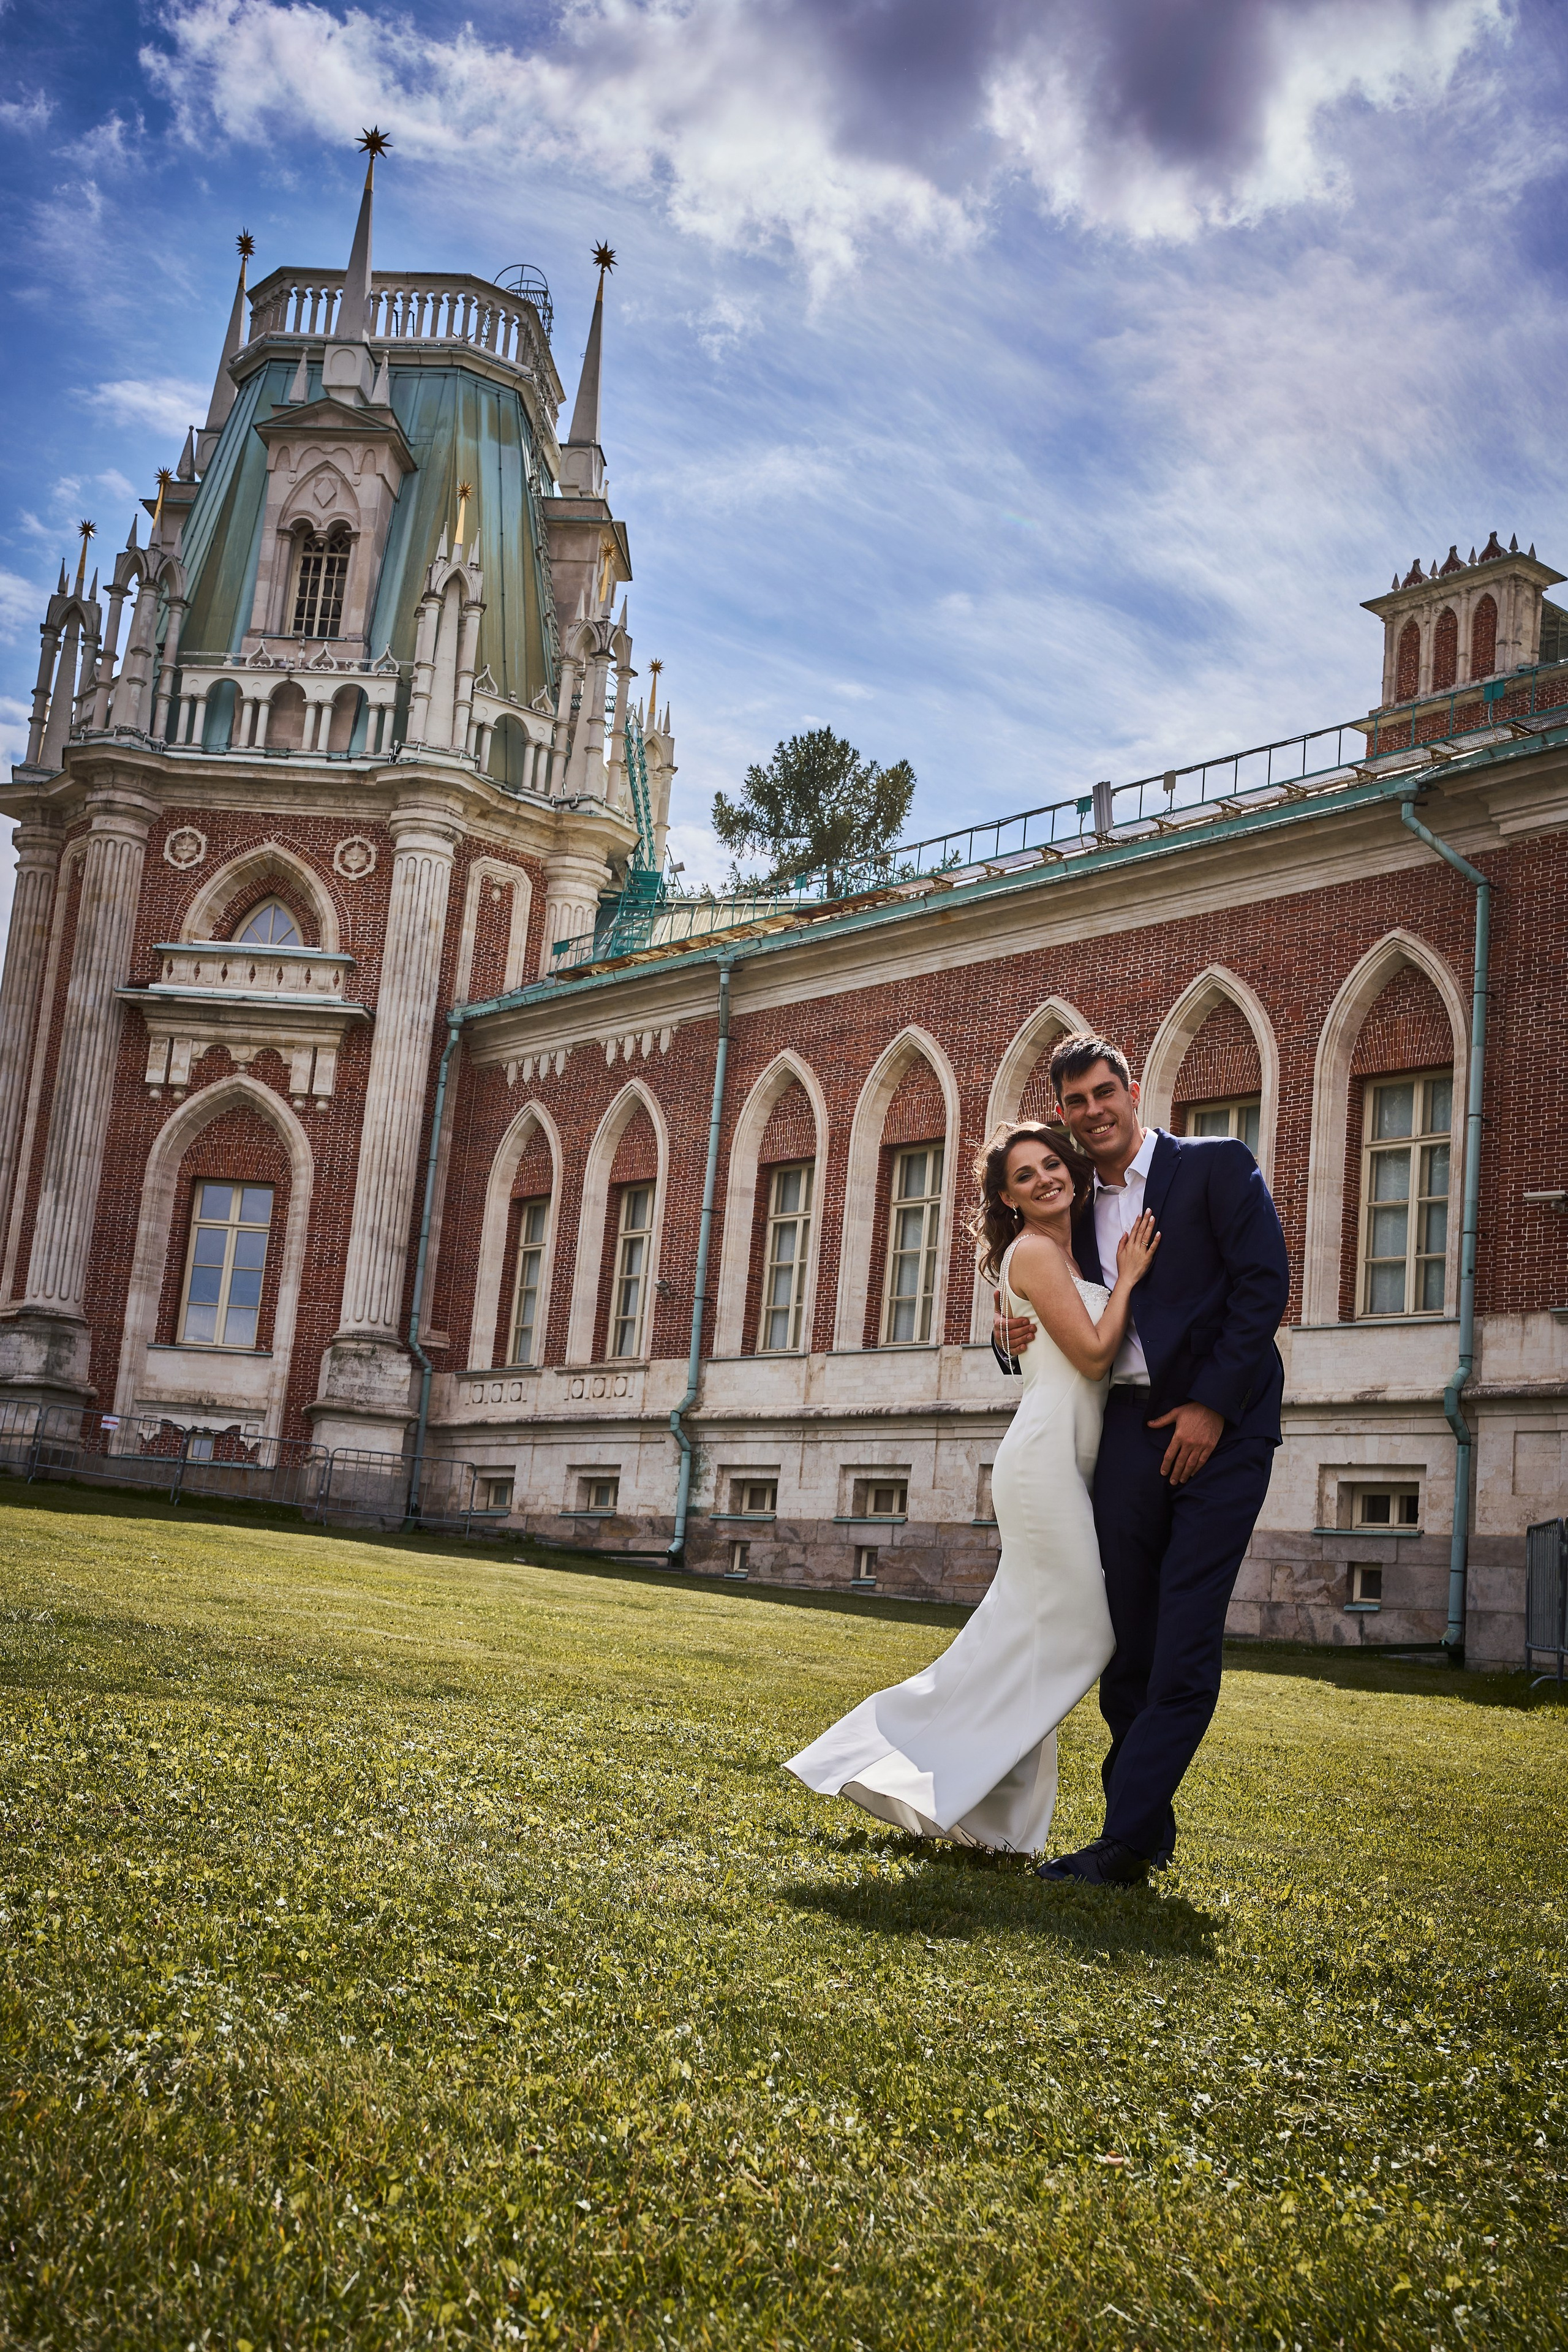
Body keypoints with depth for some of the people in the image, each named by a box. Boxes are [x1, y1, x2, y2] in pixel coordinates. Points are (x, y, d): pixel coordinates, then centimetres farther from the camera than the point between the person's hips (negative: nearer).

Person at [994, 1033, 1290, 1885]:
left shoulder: (1216, 1166, 0)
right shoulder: (1078, 1210, 16)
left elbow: (1264, 1282, -8)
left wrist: (1211, 1405, -13)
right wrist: (1012, 1336, 1)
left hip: (1219, 1426, -5)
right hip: (1128, 1430, 5)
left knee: (1185, 1642, -9)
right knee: (1128, 1638, 5)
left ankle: (1126, 1838, -8)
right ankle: (1146, 1832, 16)